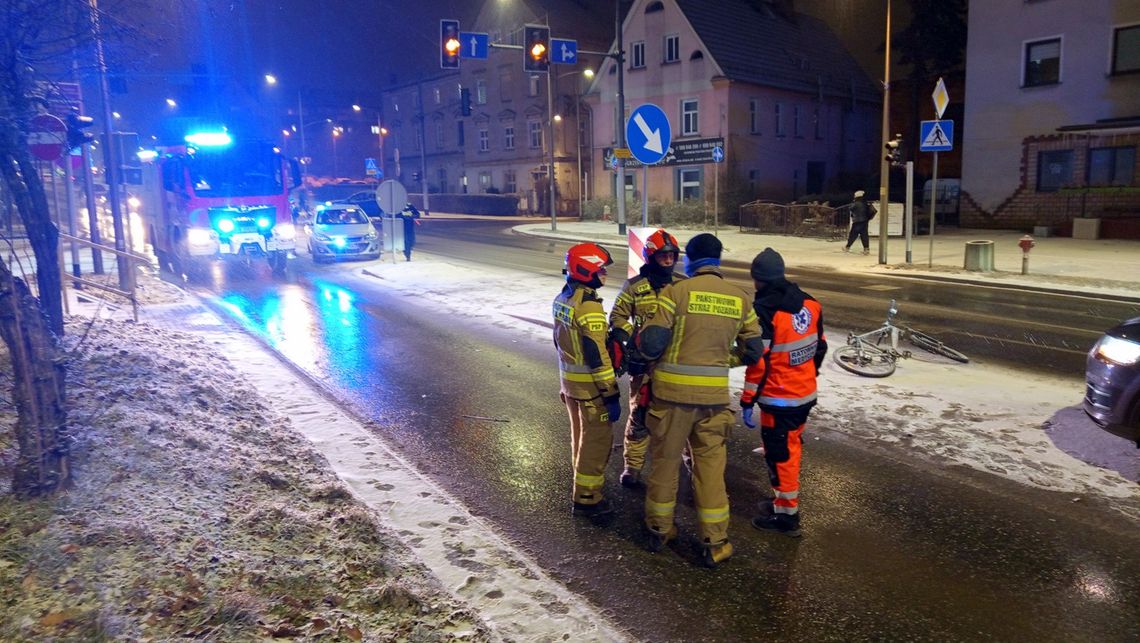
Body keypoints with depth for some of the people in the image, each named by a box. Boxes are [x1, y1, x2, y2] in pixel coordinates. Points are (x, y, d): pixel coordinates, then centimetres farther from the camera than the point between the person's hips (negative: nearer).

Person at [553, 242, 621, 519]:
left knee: (580, 433, 24)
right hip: (590, 384, -9)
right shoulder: (588, 306, -24)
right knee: (596, 440, 3)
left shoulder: (562, 298, 5)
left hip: (569, 379, 9)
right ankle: (586, 498, 12)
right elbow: (597, 356, -24)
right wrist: (611, 395, -19)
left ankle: (583, 479, 41)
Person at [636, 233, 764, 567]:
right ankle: (715, 544, 18)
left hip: (671, 391, -2)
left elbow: (651, 344, -15)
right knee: (710, 465, 12)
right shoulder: (740, 298, 1)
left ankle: (659, 530, 30)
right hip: (714, 395, 2)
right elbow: (753, 352, 7)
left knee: (665, 460, 14)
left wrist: (641, 339, 8)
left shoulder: (676, 291, -10)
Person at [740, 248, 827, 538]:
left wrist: (747, 400, -14)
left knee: (779, 454, 4)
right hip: (806, 394, 8)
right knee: (791, 447, 21)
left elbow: (759, 361, -21)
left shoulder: (764, 310, -20)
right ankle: (784, 500, 36)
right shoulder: (809, 303, 3)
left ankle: (786, 514, 15)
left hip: (779, 399, -8)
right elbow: (820, 347, 11)